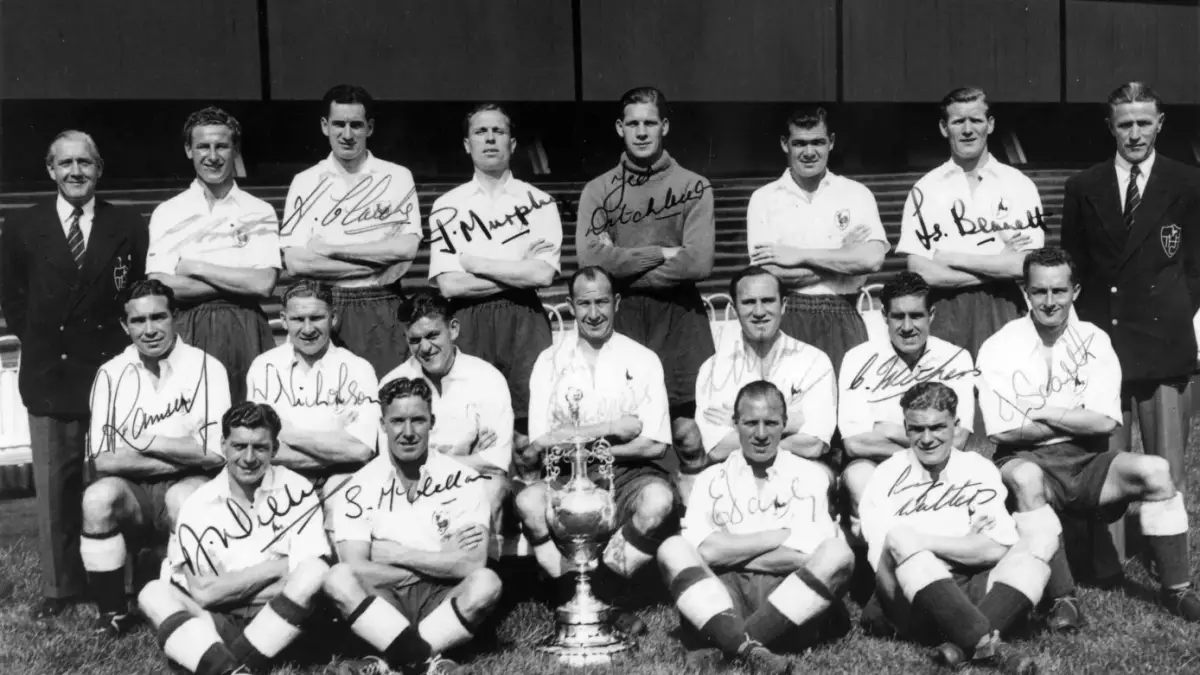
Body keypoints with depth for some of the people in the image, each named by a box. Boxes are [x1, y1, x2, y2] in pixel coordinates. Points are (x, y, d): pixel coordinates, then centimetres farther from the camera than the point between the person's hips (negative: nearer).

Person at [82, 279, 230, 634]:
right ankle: (112, 611, -10)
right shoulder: (111, 374, 2)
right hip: (132, 490, 2)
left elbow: (215, 453, -11)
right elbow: (103, 459, -7)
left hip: (186, 486, -2)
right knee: (98, 496, -29)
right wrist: (184, 455, -13)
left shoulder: (206, 368, -4)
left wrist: (148, 442, -10)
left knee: (184, 496, -34)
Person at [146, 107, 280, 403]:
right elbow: (160, 288, -4)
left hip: (244, 334, 0)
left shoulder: (260, 212, 7)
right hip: (187, 332, 0)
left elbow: (264, 284, -5)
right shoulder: (167, 213, 8)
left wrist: (196, 267, -5)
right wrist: (239, 283, -7)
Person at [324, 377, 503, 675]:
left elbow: (472, 565, -12)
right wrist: (441, 563, -11)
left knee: (485, 583, -30)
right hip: (383, 603, 0)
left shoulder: (462, 480, -2)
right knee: (339, 579, -28)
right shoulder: (362, 487, 0)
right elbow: (355, 569, -12)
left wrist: (395, 555, -9)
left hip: (443, 601, 0)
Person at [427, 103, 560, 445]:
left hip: (525, 323, 0)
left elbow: (544, 275, -6)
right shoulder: (447, 206, 8)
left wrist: (474, 263, -5)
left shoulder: (539, 202, 8)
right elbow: (448, 284, -3)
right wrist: (520, 272, -5)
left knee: (529, 432, -5)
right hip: (468, 326, 0)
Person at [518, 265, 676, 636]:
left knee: (659, 499, -33)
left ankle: (598, 596, -13)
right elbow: (540, 445, -3)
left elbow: (654, 445, -4)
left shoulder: (643, 360, 6)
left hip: (629, 475, 0)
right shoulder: (550, 361, 8)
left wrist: (576, 440, -6)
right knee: (528, 500, -31)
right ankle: (607, 603, -17)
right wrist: (615, 427, -8)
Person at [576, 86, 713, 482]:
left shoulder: (694, 188, 5)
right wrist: (662, 253, -10)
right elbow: (590, 259, -7)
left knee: (688, 434, -2)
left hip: (679, 315, -1)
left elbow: (698, 263, -8)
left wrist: (625, 263, -7)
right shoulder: (598, 190, 8)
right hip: (621, 317, 1)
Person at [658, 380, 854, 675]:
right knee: (672, 549, -22)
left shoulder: (808, 475, 12)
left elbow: (804, 557, -4)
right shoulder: (712, 479, 15)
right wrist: (781, 536, -4)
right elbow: (702, 550, -4)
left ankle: (734, 641, -30)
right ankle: (748, 648, -43)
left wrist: (729, 554, -2)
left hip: (790, 600, 0)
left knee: (838, 552, -26)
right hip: (724, 592, 1)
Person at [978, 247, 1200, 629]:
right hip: (1028, 462, -3)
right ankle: (1063, 599, -27)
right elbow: (1002, 430, -11)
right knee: (1024, 478, -36)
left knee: (1155, 471, -22)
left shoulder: (1093, 342, 5)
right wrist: (1073, 420, -7)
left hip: (1087, 464, 3)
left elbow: (1105, 422, -6)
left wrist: (1041, 414, -9)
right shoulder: (999, 348, -2)